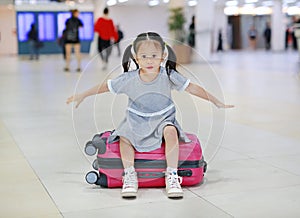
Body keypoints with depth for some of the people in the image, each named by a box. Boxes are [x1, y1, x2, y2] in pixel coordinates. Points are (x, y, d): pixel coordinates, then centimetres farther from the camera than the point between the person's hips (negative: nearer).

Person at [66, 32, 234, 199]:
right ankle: (129, 175, -12)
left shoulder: (168, 75, -14)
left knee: (171, 132, -31)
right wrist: (82, 96, 4)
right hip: (137, 120, 1)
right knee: (124, 137, -26)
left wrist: (217, 102, -3)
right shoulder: (129, 79, -14)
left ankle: (172, 175, -22)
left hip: (163, 119, -1)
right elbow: (106, 86, -1)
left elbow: (192, 88, -7)